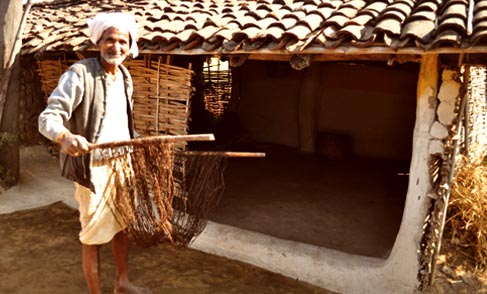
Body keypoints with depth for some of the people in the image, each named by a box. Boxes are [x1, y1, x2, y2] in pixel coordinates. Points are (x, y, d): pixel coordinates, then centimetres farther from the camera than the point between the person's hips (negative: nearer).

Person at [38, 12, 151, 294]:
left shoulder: (125, 76, 8)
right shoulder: (79, 74, -16)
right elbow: (48, 117, -24)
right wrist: (65, 136, -44)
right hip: (94, 167, -7)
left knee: (122, 225, 18)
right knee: (94, 235, 4)